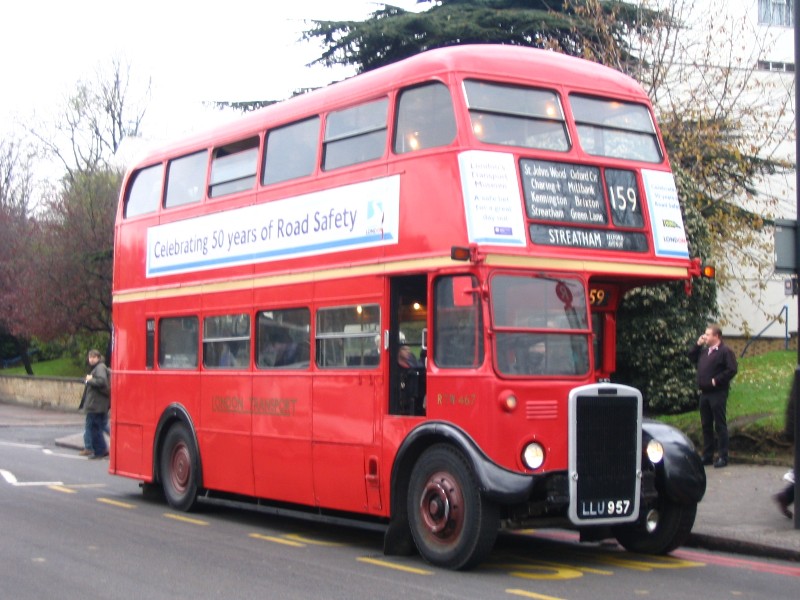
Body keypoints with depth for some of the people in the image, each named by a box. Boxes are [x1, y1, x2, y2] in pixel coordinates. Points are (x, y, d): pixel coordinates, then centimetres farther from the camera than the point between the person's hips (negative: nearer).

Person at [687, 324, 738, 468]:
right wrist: (697, 345, 12)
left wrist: (717, 380, -17)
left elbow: (732, 370, -16)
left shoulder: (725, 351, -9)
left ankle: (723, 457, 0)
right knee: (706, 425, 12)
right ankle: (707, 456, 19)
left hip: (718, 393, -8)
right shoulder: (704, 351, 16)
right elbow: (690, 356, 23)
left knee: (720, 425, -4)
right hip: (704, 393, 8)